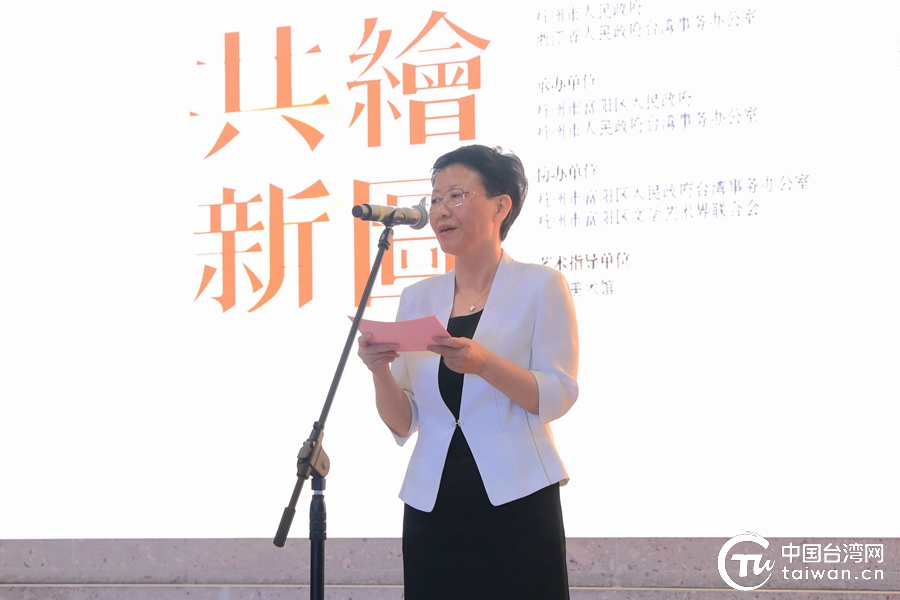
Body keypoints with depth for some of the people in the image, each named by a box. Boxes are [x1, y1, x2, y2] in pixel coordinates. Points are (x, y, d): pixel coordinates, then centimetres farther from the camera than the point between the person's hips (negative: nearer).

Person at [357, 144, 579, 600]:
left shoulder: (541, 285, 0)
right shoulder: (418, 298, 11)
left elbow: (557, 397, -9)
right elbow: (403, 424, 9)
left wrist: (482, 363, -24)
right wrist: (380, 372, -10)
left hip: (516, 505, -4)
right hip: (434, 508, 4)